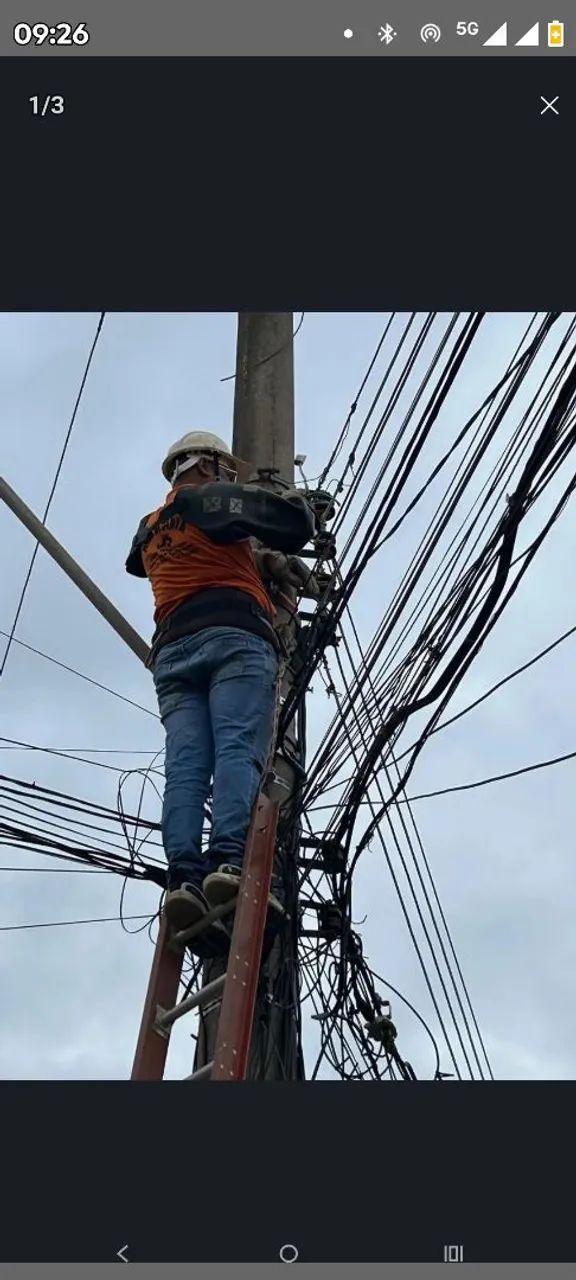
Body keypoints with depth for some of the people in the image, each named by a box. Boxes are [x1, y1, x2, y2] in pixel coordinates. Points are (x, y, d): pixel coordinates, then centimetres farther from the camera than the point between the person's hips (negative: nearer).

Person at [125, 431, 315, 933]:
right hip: (234, 636, -6)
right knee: (238, 751, -19)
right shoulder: (211, 498, 11)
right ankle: (229, 863, -37)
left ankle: (184, 875, -25)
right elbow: (293, 526, 0)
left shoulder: (148, 529, 31)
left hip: (173, 650, 6)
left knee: (185, 766, -8)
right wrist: (297, 500, 25)